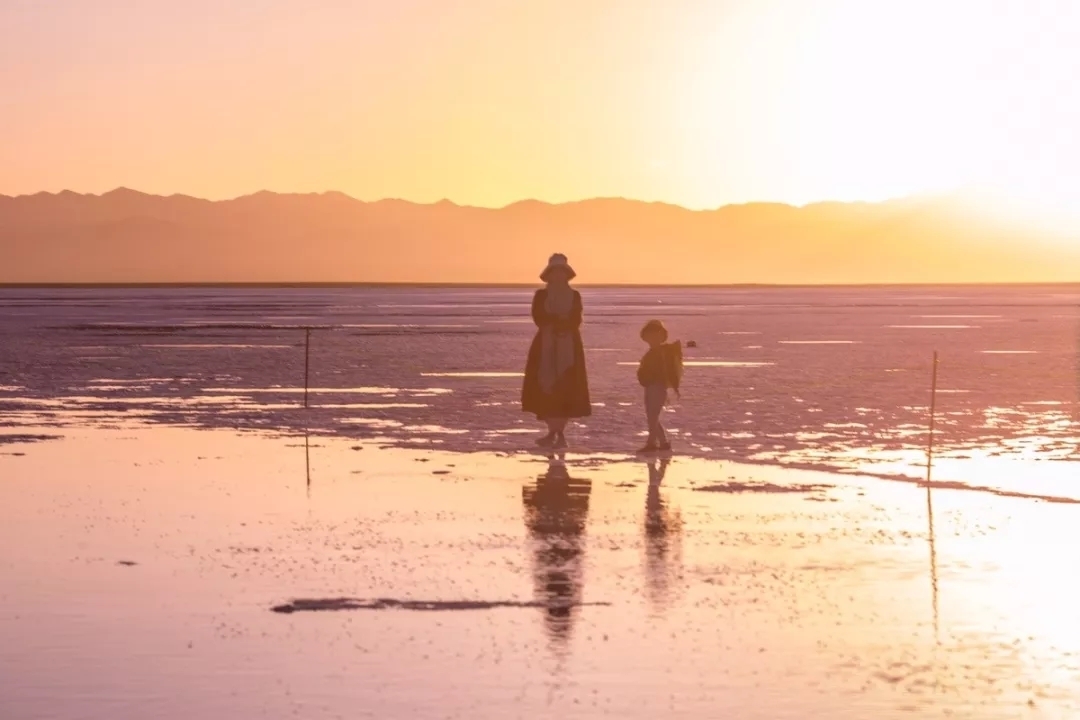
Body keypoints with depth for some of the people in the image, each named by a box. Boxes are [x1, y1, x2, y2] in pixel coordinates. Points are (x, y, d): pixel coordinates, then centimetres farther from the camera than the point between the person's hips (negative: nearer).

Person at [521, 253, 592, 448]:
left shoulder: (574, 296, 5)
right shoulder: (541, 295, 5)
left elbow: (575, 321, -7)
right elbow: (539, 318, -8)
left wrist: (553, 323, -18)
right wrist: (561, 323, -17)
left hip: (569, 347, 0)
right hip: (546, 346, 0)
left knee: (566, 389, -5)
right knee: (545, 388, -3)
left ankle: (558, 432, 0)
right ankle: (554, 431, 6)